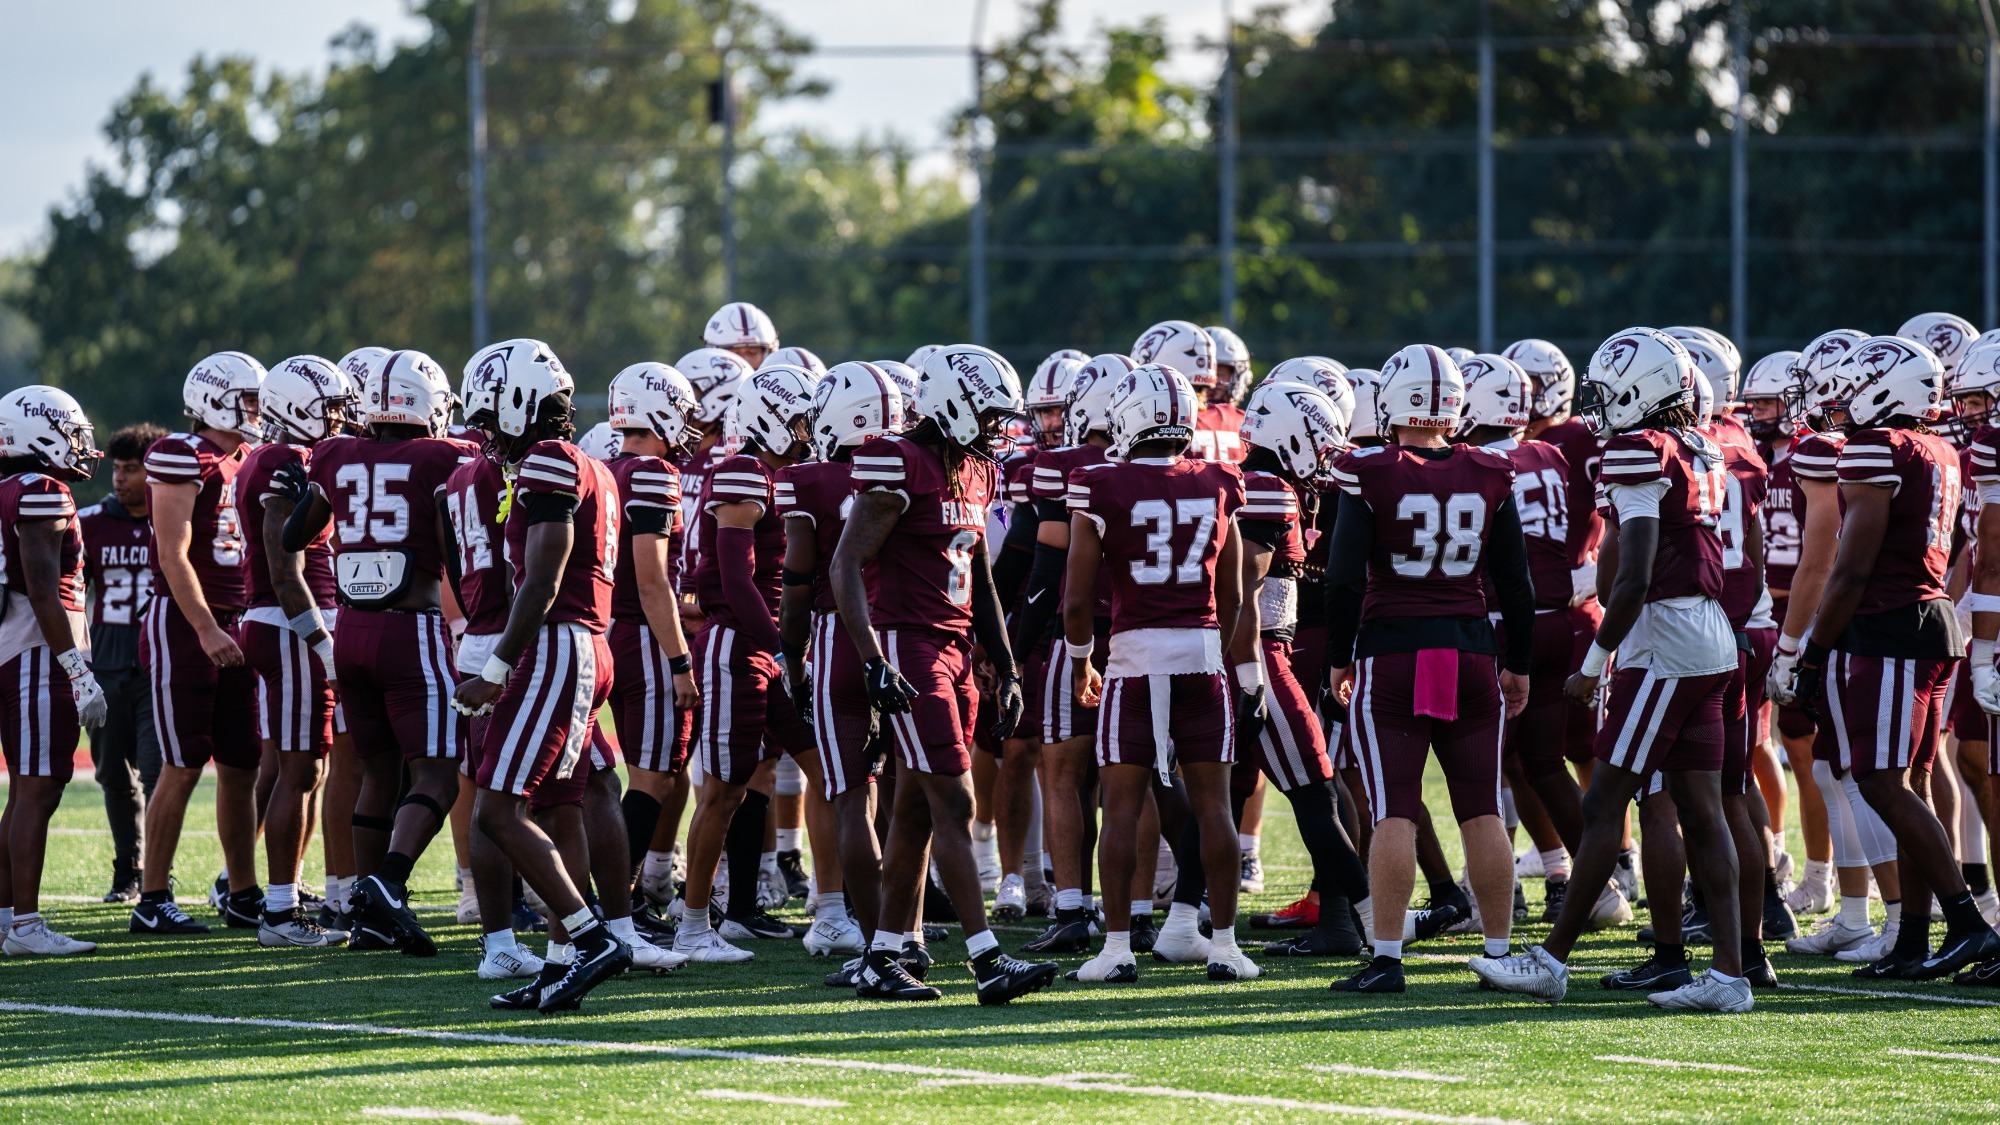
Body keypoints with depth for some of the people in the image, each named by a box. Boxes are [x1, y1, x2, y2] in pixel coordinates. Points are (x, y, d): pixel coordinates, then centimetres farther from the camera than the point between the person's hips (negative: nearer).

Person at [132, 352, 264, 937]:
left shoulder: (247, 463, 14)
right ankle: (152, 900, -2)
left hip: (234, 626, 8)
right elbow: (174, 555, -17)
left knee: (242, 766, 9)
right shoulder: (182, 457, -11)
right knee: (183, 768, -7)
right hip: (183, 624, -8)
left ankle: (242, 893, 18)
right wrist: (207, 631, -23)